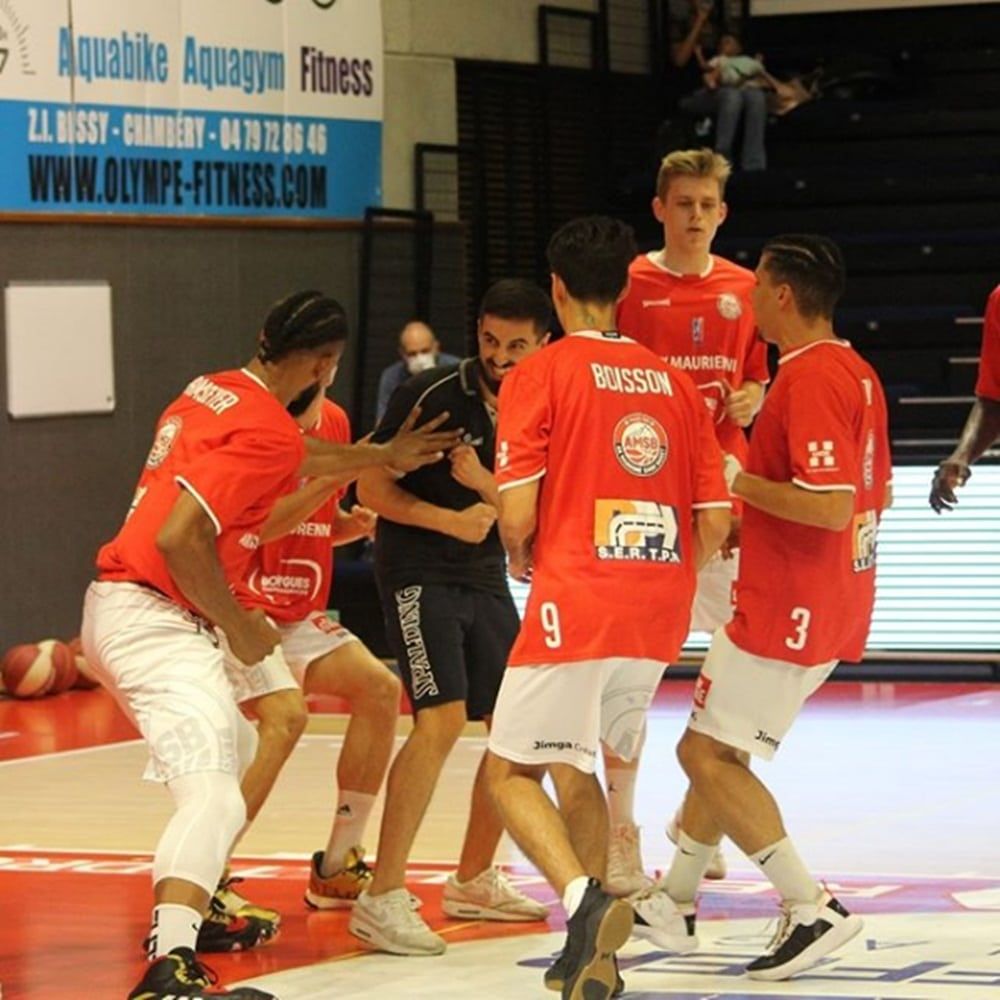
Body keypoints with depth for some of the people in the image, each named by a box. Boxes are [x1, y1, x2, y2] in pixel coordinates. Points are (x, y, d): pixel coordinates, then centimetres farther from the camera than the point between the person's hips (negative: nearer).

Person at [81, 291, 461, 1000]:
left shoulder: (214, 392, 13)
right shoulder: (264, 429, -16)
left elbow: (293, 461, 35)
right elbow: (180, 538, -24)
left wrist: (387, 456, 43)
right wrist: (239, 627, -12)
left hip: (120, 605, 11)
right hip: (152, 619, -11)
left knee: (234, 748, 32)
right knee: (214, 798, -25)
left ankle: (197, 906, 42)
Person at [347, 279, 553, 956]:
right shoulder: (433, 394, -12)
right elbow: (372, 487, -11)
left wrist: (484, 483, -19)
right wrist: (450, 519, -22)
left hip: (486, 578, 7)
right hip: (418, 573, -7)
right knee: (442, 721, -22)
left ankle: (474, 881, 27)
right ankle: (382, 900, -22)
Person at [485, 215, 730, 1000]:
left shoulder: (541, 374, -3)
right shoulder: (674, 382, 12)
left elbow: (517, 511, -10)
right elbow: (715, 522, 9)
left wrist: (519, 556, 12)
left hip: (576, 604, -6)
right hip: (660, 616, 6)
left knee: (512, 770, 4)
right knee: (571, 764, 22)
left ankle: (585, 902, -21)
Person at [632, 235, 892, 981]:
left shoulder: (809, 379, -20)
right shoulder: (856, 373, 10)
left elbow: (832, 505, -28)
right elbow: (874, 495, 19)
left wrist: (738, 481, -16)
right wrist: (754, 518, 19)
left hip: (787, 609, -10)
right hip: (834, 604, 10)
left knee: (708, 752, -4)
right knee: (722, 746, 20)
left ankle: (812, 908, -9)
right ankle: (677, 901, 30)